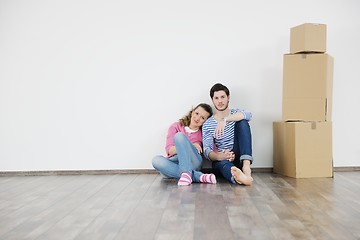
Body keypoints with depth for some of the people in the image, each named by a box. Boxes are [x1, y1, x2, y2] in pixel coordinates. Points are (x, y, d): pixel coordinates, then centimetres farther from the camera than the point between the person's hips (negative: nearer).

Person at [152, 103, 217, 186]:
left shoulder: (203, 133, 11)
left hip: (192, 163, -1)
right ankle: (198, 176, -38)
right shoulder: (176, 126, 13)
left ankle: (186, 173, -40)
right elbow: (169, 150, 1)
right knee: (156, 160, -33)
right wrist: (189, 146, -12)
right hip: (174, 164, 2)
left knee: (179, 135, -22)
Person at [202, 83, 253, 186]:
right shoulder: (207, 124, 4)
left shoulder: (236, 113, 8)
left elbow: (248, 115, -20)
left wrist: (225, 120, -36)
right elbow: (207, 151, -10)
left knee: (242, 122, -20)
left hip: (238, 158, 1)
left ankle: (246, 165, -38)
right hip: (220, 161, -1)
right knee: (222, 162, -39)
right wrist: (219, 156, -35)